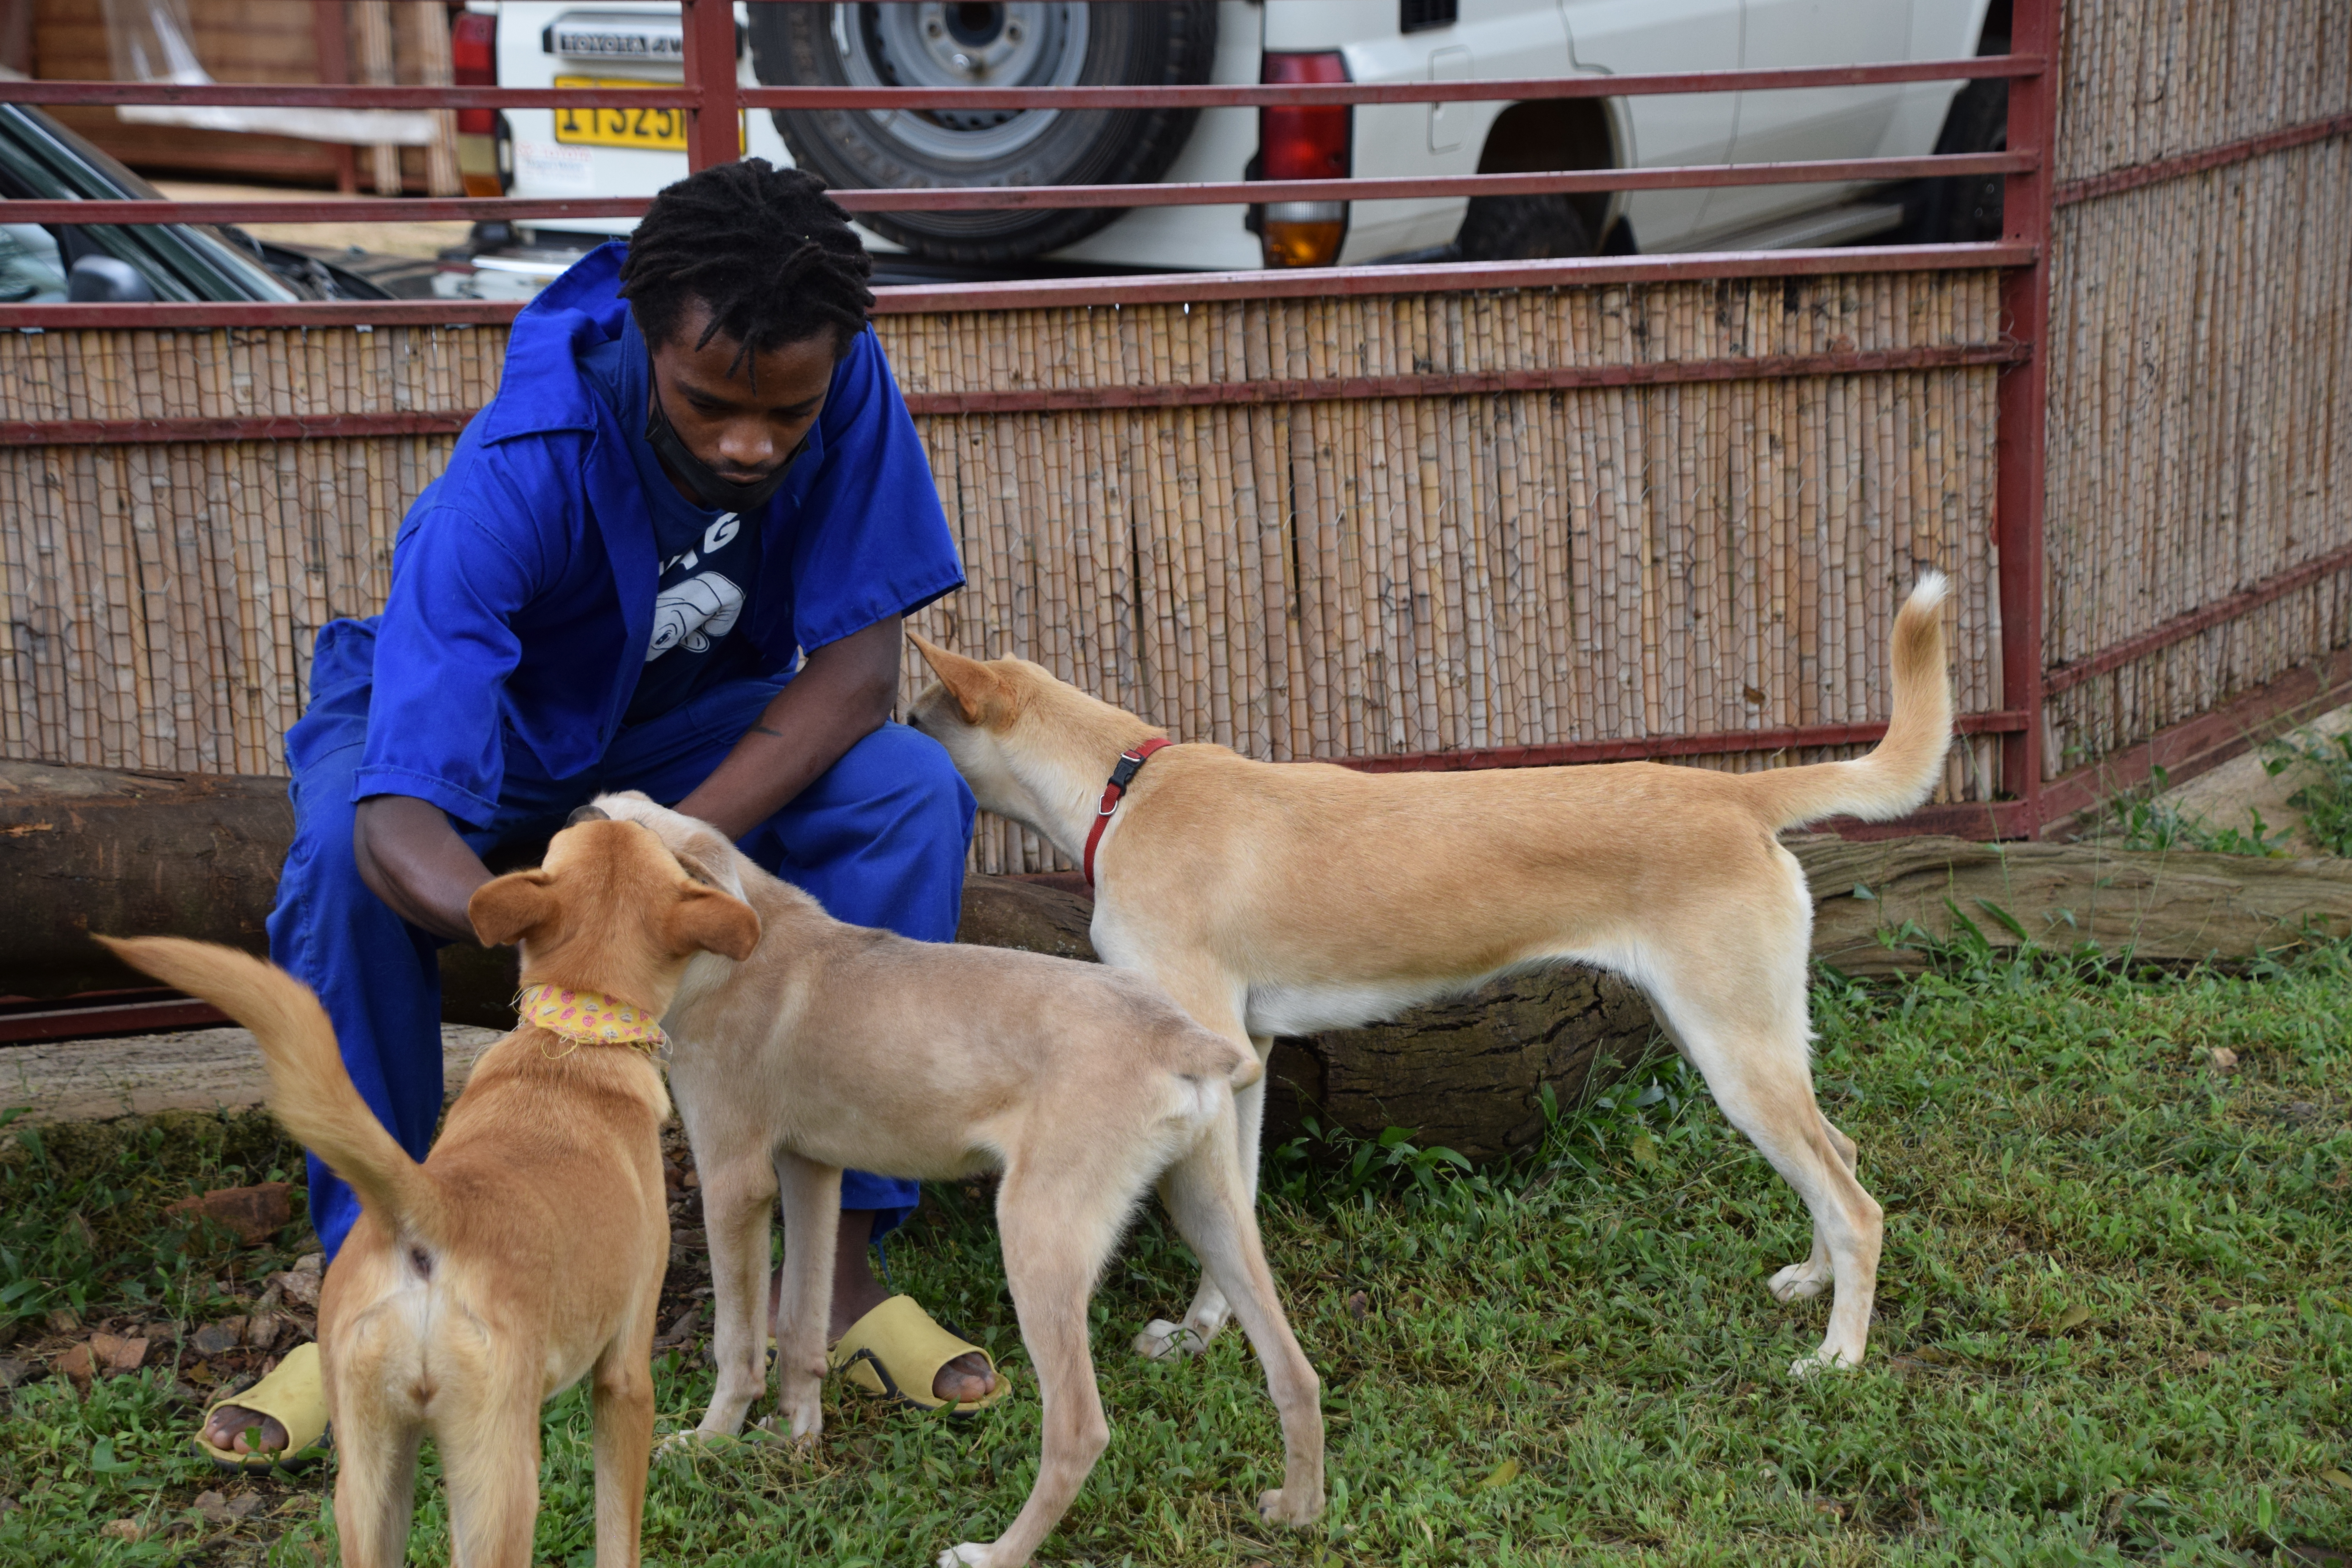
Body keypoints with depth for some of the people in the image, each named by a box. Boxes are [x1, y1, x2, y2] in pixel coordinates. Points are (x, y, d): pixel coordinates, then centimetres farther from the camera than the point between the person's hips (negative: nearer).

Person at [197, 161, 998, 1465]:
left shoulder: (842, 391, -27)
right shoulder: (518, 475, -38)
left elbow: (857, 664, -22)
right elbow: (404, 827, -47)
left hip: (699, 724, 3)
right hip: (482, 715, -3)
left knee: (912, 791, -26)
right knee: (345, 846, -35)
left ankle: (836, 1260, -18)